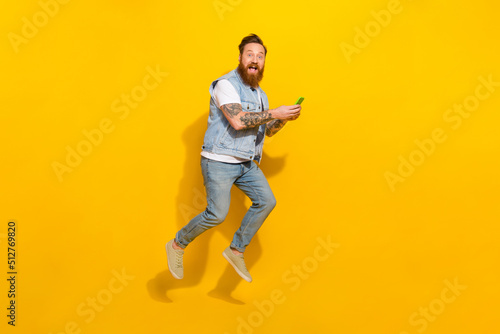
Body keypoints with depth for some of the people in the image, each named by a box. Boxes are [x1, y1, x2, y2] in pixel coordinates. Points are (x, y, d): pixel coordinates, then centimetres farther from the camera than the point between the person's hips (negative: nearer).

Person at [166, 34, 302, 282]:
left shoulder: (259, 94, 14)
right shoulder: (226, 84, -12)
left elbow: (268, 131, 17)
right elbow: (238, 121, -26)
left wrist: (285, 118, -2)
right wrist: (275, 113, -21)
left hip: (246, 163, 8)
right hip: (219, 162, -8)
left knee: (266, 201, -3)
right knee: (217, 215, -9)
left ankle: (236, 250, 11)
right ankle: (177, 245, 15)